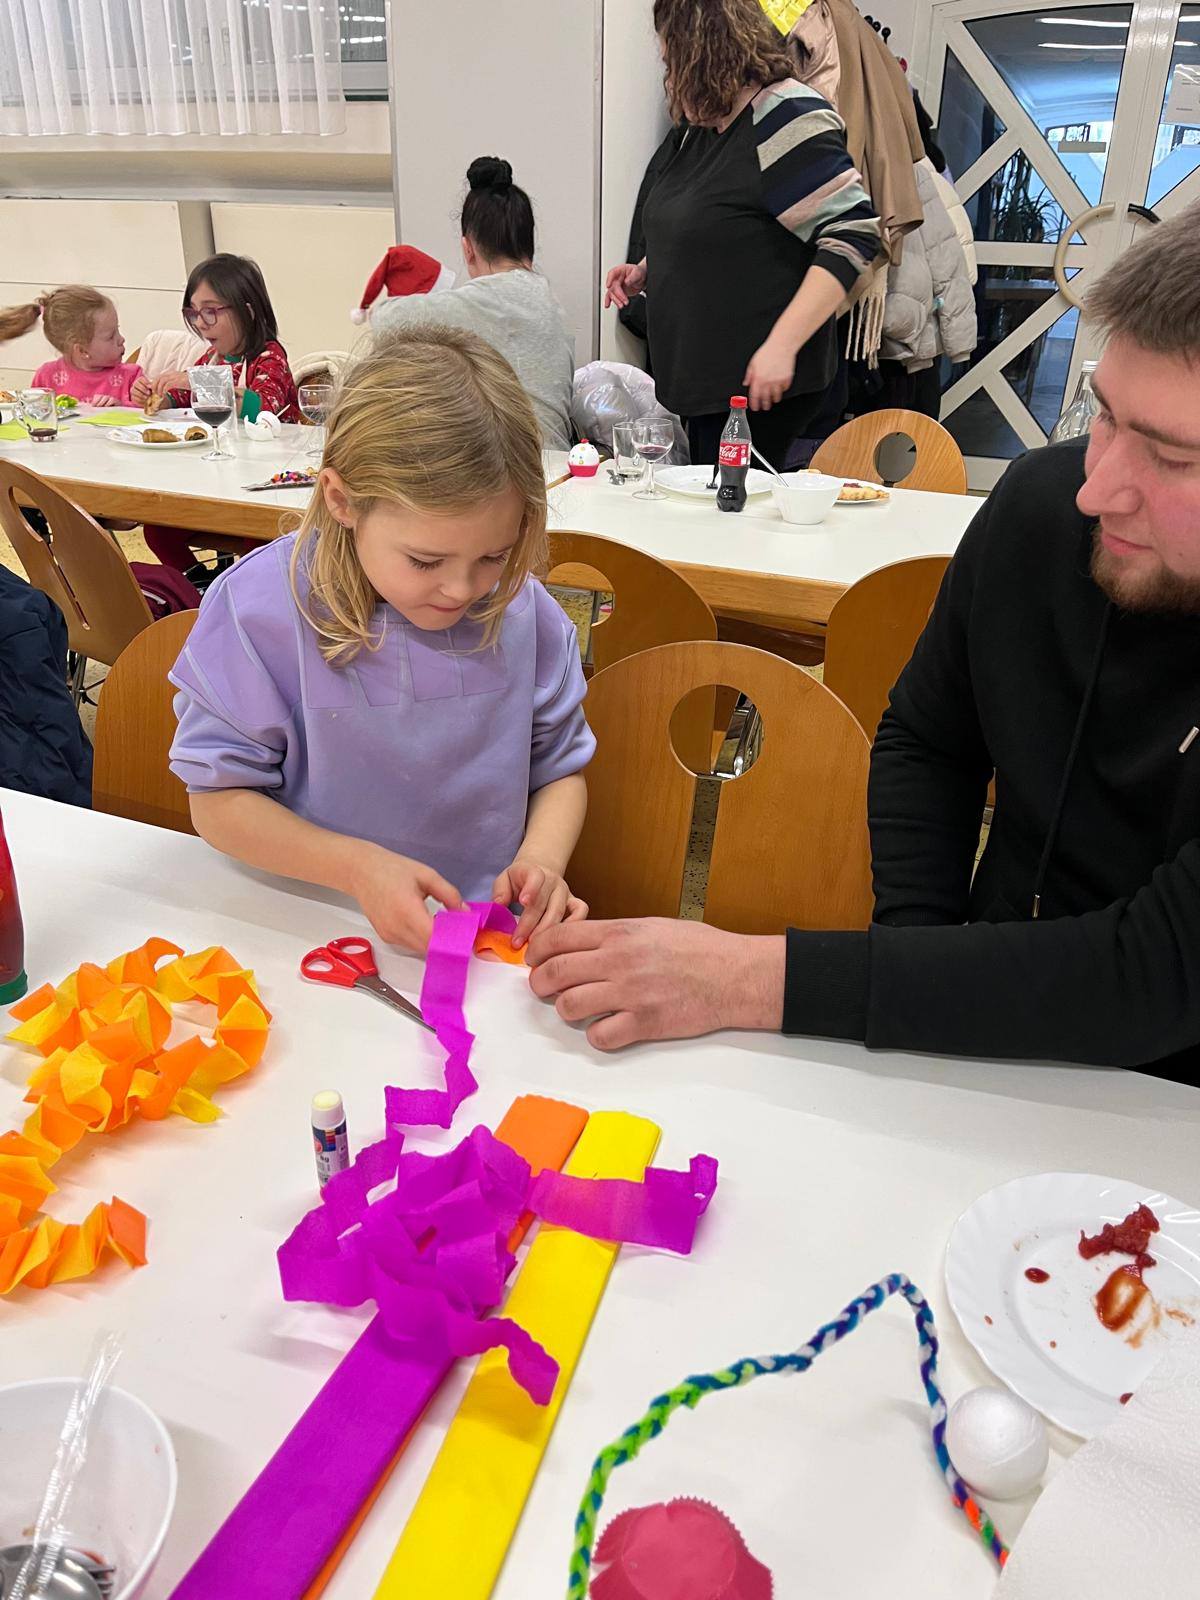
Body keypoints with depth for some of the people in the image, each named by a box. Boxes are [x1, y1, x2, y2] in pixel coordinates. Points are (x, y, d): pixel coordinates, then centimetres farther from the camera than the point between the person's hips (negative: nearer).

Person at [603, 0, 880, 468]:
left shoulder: (786, 116, -12)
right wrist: (647, 271, 11)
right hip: (699, 377, 9)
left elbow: (853, 237, -19)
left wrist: (781, 345, -26)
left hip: (756, 386, -9)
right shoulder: (706, 125, 16)